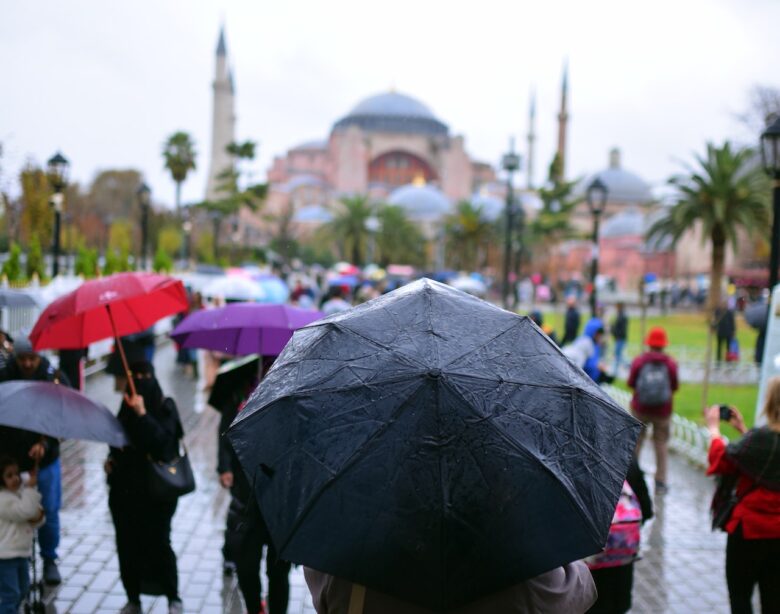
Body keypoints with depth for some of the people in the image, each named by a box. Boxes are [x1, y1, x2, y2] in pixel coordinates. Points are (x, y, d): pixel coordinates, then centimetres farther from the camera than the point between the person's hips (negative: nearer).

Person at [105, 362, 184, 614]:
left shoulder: (164, 407, -7)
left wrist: (142, 413, -29)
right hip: (125, 488, 5)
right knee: (127, 544, 7)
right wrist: (112, 459, 3)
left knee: (159, 543, -4)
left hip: (156, 491, -5)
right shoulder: (127, 407, 6)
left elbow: (163, 440, -23)